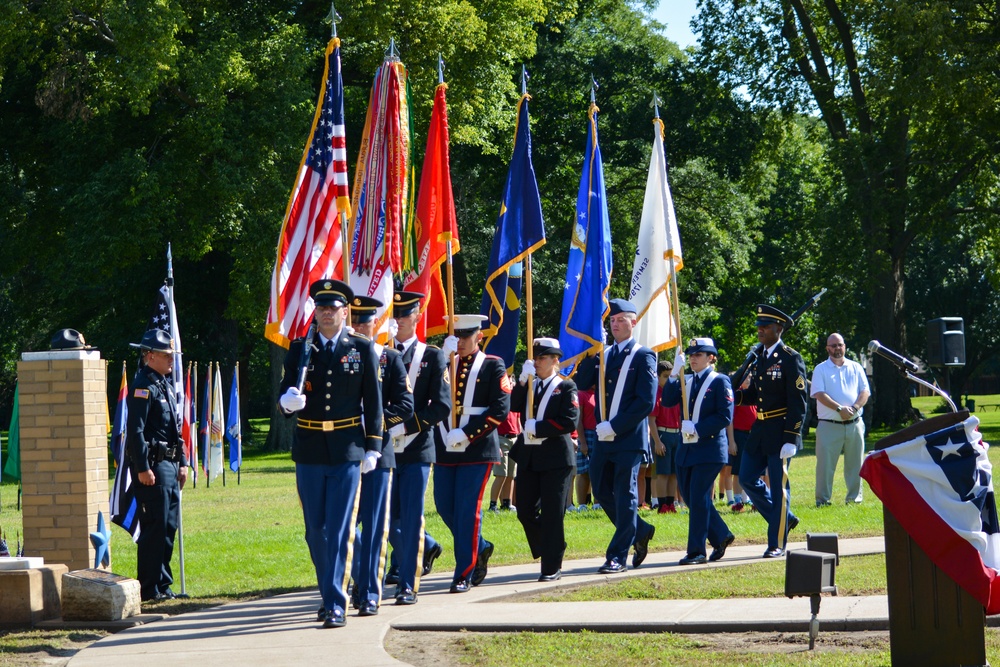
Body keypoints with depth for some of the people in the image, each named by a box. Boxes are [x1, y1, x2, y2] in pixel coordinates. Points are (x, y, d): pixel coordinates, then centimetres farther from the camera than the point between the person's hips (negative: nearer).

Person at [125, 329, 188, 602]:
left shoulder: (165, 385, 18)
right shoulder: (143, 386, -12)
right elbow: (135, 431, -18)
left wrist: (182, 463, 20)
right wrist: (143, 468, -22)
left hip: (169, 465, 10)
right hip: (153, 466, -10)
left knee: (169, 526, 12)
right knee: (154, 527, -8)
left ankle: (163, 584, 18)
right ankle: (149, 588, -4)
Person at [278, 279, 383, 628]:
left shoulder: (363, 349, 2)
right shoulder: (299, 349, 6)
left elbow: (373, 401, 3)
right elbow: (285, 395, 4)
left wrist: (372, 448, -2)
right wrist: (288, 401, -21)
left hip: (346, 452, -3)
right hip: (309, 451, 3)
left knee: (339, 530, -7)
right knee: (315, 531, 9)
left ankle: (335, 605, -7)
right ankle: (331, 594, 25)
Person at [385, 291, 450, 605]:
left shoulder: (433, 357, 2)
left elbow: (442, 406, -6)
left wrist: (405, 426, -14)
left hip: (416, 449, -3)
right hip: (385, 449, 3)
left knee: (411, 518, -4)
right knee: (388, 518, 7)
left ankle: (408, 585, 1)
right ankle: (426, 548, 34)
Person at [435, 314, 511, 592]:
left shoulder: (493, 366, 0)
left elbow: (500, 410, -8)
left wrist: (467, 434, -15)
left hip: (478, 449, -5)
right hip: (445, 449, 5)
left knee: (468, 510, -6)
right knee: (445, 507, 7)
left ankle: (465, 574, 0)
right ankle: (480, 548, 30)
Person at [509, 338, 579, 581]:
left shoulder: (566, 388, 0)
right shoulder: (528, 386, 15)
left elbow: (570, 422, -12)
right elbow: (513, 406, -3)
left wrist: (538, 428, -15)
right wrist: (523, 381, -11)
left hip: (556, 458, -6)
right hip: (528, 457, 6)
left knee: (552, 514, -4)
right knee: (525, 511, 6)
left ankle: (552, 567, 1)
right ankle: (546, 550, 26)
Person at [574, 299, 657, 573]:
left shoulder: (643, 357, -4)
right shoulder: (602, 354, 14)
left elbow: (646, 402, -12)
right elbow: (581, 383, 2)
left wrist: (615, 426, -17)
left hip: (629, 438, -7)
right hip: (603, 438, 7)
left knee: (624, 496, -3)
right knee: (602, 492, 10)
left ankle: (618, 556, 1)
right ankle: (640, 532, 29)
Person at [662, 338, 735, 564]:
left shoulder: (720, 382, -5)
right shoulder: (686, 381, 13)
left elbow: (725, 417, -12)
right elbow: (668, 401, -2)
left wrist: (698, 429, -18)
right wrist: (674, 375, -12)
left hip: (710, 449, -7)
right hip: (686, 449, 7)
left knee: (699, 498, -8)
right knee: (690, 497, 9)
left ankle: (696, 551, -3)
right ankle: (721, 536, 25)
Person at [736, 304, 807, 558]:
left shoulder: (790, 359, -12)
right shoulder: (760, 357, 12)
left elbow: (798, 402, -14)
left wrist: (791, 439, -19)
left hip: (780, 432, -8)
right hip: (760, 430, 8)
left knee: (778, 487, -2)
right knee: (747, 478, 8)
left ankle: (777, 543, 6)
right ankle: (784, 518, 25)